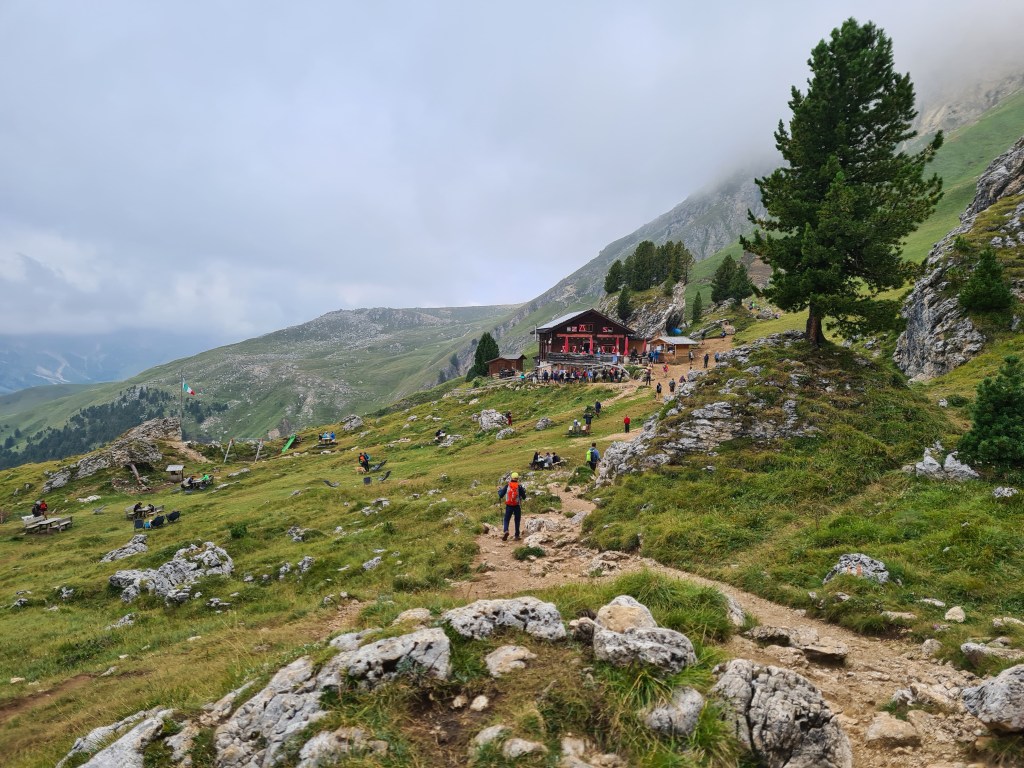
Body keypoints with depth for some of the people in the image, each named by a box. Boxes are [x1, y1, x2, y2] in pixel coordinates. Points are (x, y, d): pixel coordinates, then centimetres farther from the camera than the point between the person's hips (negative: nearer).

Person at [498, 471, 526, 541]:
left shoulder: (507, 485, -3)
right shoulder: (519, 486, -5)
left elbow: (501, 495, 0)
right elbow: (524, 497, 0)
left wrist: (499, 490, 19)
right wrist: (524, 491, 19)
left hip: (509, 506, 0)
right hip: (517, 506, 0)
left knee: (506, 520, 9)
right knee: (517, 521, 13)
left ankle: (506, 531, -17)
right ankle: (517, 536, 15)